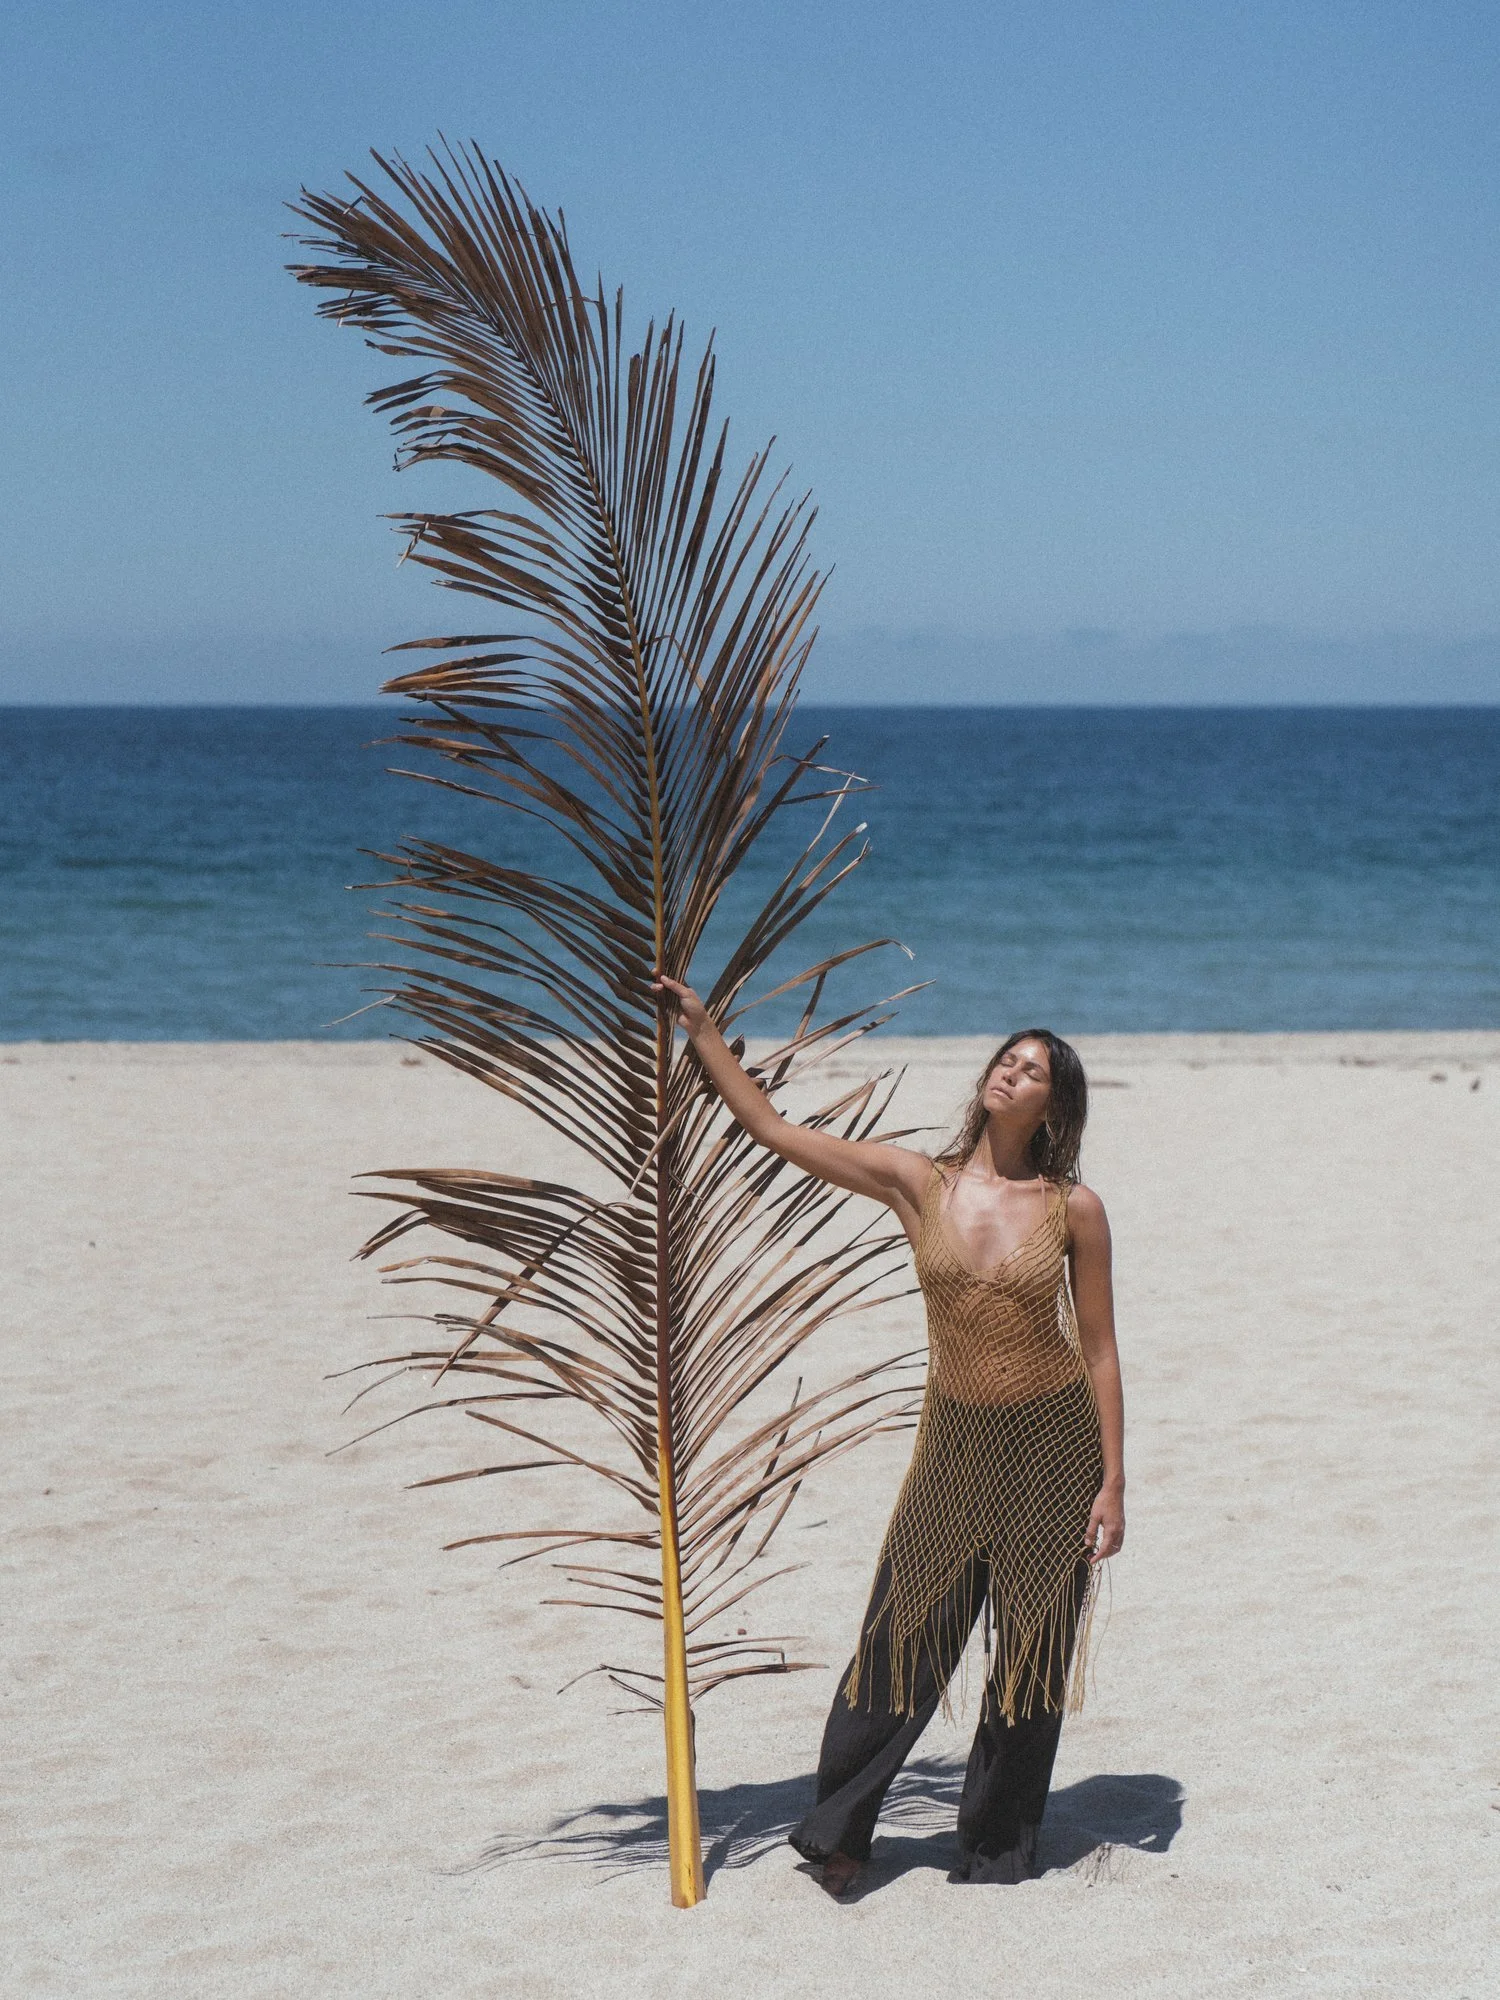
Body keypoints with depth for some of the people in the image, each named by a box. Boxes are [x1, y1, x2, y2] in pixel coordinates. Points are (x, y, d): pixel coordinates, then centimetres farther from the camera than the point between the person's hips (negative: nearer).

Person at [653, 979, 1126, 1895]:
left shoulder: (1074, 1208, -7)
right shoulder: (918, 1182, -3)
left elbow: (1100, 1350, -3)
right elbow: (772, 1128, -1)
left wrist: (1113, 1484, -6)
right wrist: (702, 1028, -2)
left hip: (1055, 1442, -1)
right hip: (956, 1441, 1)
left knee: (1033, 1653, 6)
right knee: (903, 1638, 2)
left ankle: (999, 1847, 21)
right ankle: (841, 1833, 17)